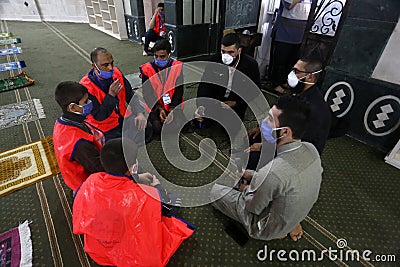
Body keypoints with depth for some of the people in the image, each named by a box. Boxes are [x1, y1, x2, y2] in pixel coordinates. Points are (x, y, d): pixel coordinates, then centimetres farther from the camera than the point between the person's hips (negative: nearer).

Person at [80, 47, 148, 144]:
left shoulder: (116, 73, -4)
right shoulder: (86, 86, -20)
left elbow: (131, 95, 0)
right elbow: (99, 117, -20)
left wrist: (140, 113, -18)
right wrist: (111, 95, -32)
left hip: (123, 118, 5)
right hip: (105, 128, -5)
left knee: (145, 127, -14)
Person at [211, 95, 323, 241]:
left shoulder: (272, 173, -42)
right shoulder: (311, 149, -19)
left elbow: (252, 207, -22)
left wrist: (247, 190, -1)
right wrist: (253, 175, 2)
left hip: (268, 230, -6)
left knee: (214, 190, 2)